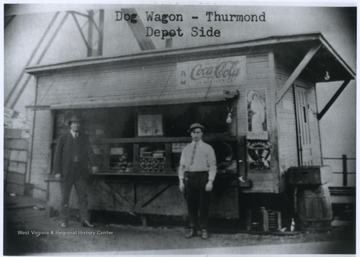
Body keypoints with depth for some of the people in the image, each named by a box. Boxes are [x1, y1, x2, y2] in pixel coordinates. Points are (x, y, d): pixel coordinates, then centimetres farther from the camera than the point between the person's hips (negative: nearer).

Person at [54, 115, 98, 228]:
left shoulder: (84, 138, 10)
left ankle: (85, 220, 6)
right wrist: (57, 171, -6)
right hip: (67, 173, -1)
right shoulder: (63, 138, 5)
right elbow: (57, 155, 2)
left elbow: (89, 152, -2)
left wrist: (93, 165, -18)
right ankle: (64, 220, 15)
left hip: (81, 173, 2)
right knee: (65, 197, 5)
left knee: (83, 196, 2)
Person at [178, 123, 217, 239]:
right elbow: (182, 166, 13)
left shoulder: (208, 148, 3)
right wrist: (181, 180, 3)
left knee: (204, 205, 2)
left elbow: (212, 166, -2)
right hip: (189, 178, 3)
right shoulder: (186, 149, 12)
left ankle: (203, 230, 14)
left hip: (202, 177, -3)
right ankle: (192, 229, 18)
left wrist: (210, 181, -12)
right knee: (191, 205, 6)